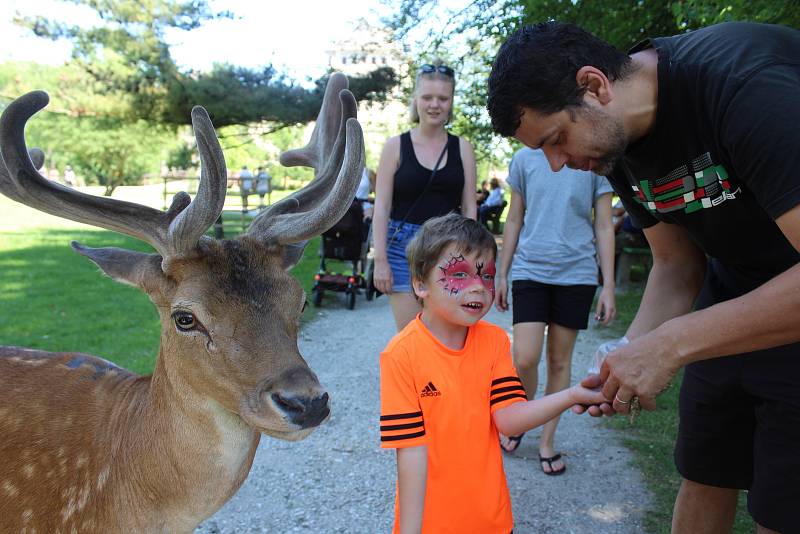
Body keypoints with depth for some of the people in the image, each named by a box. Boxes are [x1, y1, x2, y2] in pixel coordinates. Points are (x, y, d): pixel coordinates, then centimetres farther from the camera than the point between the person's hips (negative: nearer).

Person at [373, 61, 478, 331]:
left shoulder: (462, 148, 6)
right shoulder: (396, 145, 2)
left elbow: (469, 207, 7)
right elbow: (381, 207, -1)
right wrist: (380, 259, -7)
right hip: (405, 247, -1)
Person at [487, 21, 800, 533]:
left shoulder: (742, 78, -28)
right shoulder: (618, 141, -5)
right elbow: (677, 265, 2)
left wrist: (672, 343, -30)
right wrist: (629, 360, -12)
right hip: (733, 295, 6)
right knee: (705, 481, 13)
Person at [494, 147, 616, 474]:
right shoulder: (524, 159, 5)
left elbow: (604, 227, 3)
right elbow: (514, 220, 10)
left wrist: (608, 286, -2)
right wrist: (502, 275, 9)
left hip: (577, 273, 0)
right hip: (530, 270, 0)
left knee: (560, 361, 7)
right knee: (525, 359, -9)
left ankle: (547, 441, 23)